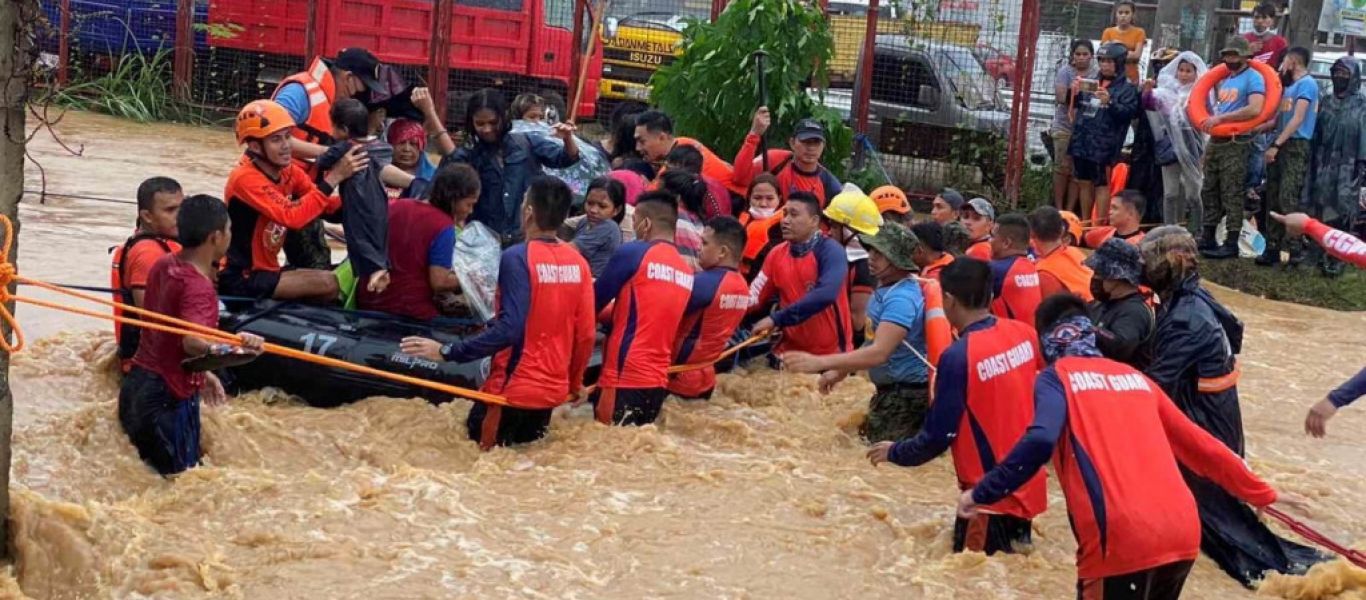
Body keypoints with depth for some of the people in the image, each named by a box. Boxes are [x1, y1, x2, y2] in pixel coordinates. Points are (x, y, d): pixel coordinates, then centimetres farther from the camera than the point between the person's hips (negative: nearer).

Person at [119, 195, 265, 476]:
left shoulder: (163, 265, 7)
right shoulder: (198, 287, -21)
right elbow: (192, 341, -38)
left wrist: (201, 372, 25)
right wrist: (228, 348, -57)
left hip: (137, 382, 9)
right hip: (168, 397, -9)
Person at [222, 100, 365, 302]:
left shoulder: (288, 170, 3)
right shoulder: (246, 178, -21)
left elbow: (326, 206, -1)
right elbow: (293, 217, -32)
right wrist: (335, 177, -33)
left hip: (266, 270, 9)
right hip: (240, 278, -9)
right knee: (329, 284, -20)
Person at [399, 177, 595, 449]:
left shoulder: (518, 257, -15)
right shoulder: (578, 262, 1)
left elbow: (509, 329, -23)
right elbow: (585, 334, 4)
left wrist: (447, 352, -20)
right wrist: (576, 382, 20)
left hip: (513, 389, -6)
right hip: (554, 390, 6)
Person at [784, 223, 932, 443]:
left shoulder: (901, 299, -25)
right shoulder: (885, 289, 8)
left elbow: (879, 353, -35)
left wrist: (820, 362, -40)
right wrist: (841, 370, 18)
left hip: (906, 394, -10)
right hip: (890, 389, 10)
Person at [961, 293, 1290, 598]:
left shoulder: (1057, 376, 6)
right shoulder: (1134, 376, 22)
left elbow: (1040, 441, -14)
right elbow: (1198, 444, 27)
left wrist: (981, 494, -6)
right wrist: (1260, 493, 38)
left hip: (1122, 541, -6)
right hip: (1182, 533, 6)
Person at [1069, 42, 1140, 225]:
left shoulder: (1127, 88, -2)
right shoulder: (1093, 83, 15)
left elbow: (1129, 113, -14)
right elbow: (1076, 105, 25)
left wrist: (1109, 102, -27)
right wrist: (1075, 93, 4)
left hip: (1104, 145, -6)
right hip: (1082, 141, 6)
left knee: (1102, 184, -5)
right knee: (1085, 182, 12)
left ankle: (1100, 225, -4)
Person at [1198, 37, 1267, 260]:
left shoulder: (1253, 78, -8)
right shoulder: (1225, 79, 19)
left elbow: (1255, 109, -23)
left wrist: (1220, 118, -22)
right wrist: (1208, 120, 11)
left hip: (1236, 143, -9)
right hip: (1216, 141, 9)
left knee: (1232, 195, -9)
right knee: (1210, 191, 12)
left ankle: (1231, 244, -8)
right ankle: (1208, 239, 18)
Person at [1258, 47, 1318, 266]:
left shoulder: (1306, 83, -8)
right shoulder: (1290, 86, 21)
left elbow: (1297, 119, -16)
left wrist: (1276, 145, -19)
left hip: (1296, 147, -9)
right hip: (1281, 146, 9)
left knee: (1288, 199, -14)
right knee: (1273, 199, 6)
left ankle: (1291, 247, -14)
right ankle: (1273, 247, 9)